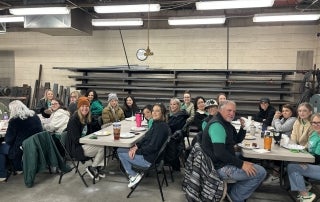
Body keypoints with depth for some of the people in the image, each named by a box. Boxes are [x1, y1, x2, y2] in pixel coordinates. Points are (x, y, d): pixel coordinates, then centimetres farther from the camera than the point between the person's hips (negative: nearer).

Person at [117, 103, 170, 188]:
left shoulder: (161, 126, -23)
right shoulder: (157, 123, 6)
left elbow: (153, 147, -25)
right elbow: (146, 138, 13)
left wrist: (137, 151, -16)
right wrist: (136, 146, -2)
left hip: (150, 159, -10)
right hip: (147, 153, 10)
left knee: (121, 154, -1)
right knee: (120, 150, 11)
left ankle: (134, 176, 7)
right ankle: (133, 174, 8)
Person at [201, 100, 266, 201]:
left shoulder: (226, 123, 13)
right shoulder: (217, 125, -20)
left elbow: (237, 140, 21)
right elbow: (219, 152, -28)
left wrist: (242, 128, 2)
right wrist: (241, 164, -23)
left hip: (224, 163, 11)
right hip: (221, 167, -11)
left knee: (254, 165, 27)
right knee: (260, 172, -10)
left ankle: (233, 193, 23)